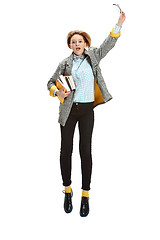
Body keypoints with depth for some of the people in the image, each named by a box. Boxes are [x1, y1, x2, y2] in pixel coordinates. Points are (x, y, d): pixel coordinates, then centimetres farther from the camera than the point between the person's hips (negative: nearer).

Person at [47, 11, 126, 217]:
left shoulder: (93, 56, 8)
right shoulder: (65, 63, 4)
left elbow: (108, 45, 7)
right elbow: (51, 82, 8)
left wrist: (118, 25, -2)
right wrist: (57, 92, -12)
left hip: (87, 110, 0)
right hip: (69, 109, 0)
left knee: (85, 150, 1)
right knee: (66, 150, 3)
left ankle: (85, 195, 12)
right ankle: (67, 190, 22)